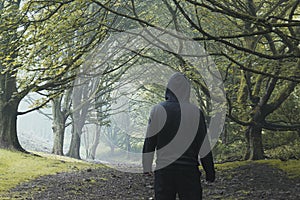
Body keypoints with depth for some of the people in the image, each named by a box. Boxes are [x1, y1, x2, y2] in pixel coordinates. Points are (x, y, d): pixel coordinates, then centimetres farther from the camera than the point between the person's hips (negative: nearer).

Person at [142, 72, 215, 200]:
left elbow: (149, 142, 1)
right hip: (189, 170, 0)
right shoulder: (196, 112, -1)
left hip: (163, 170, 0)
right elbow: (204, 145, 2)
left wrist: (147, 168, 10)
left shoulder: (158, 110, -1)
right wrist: (210, 172, 9)